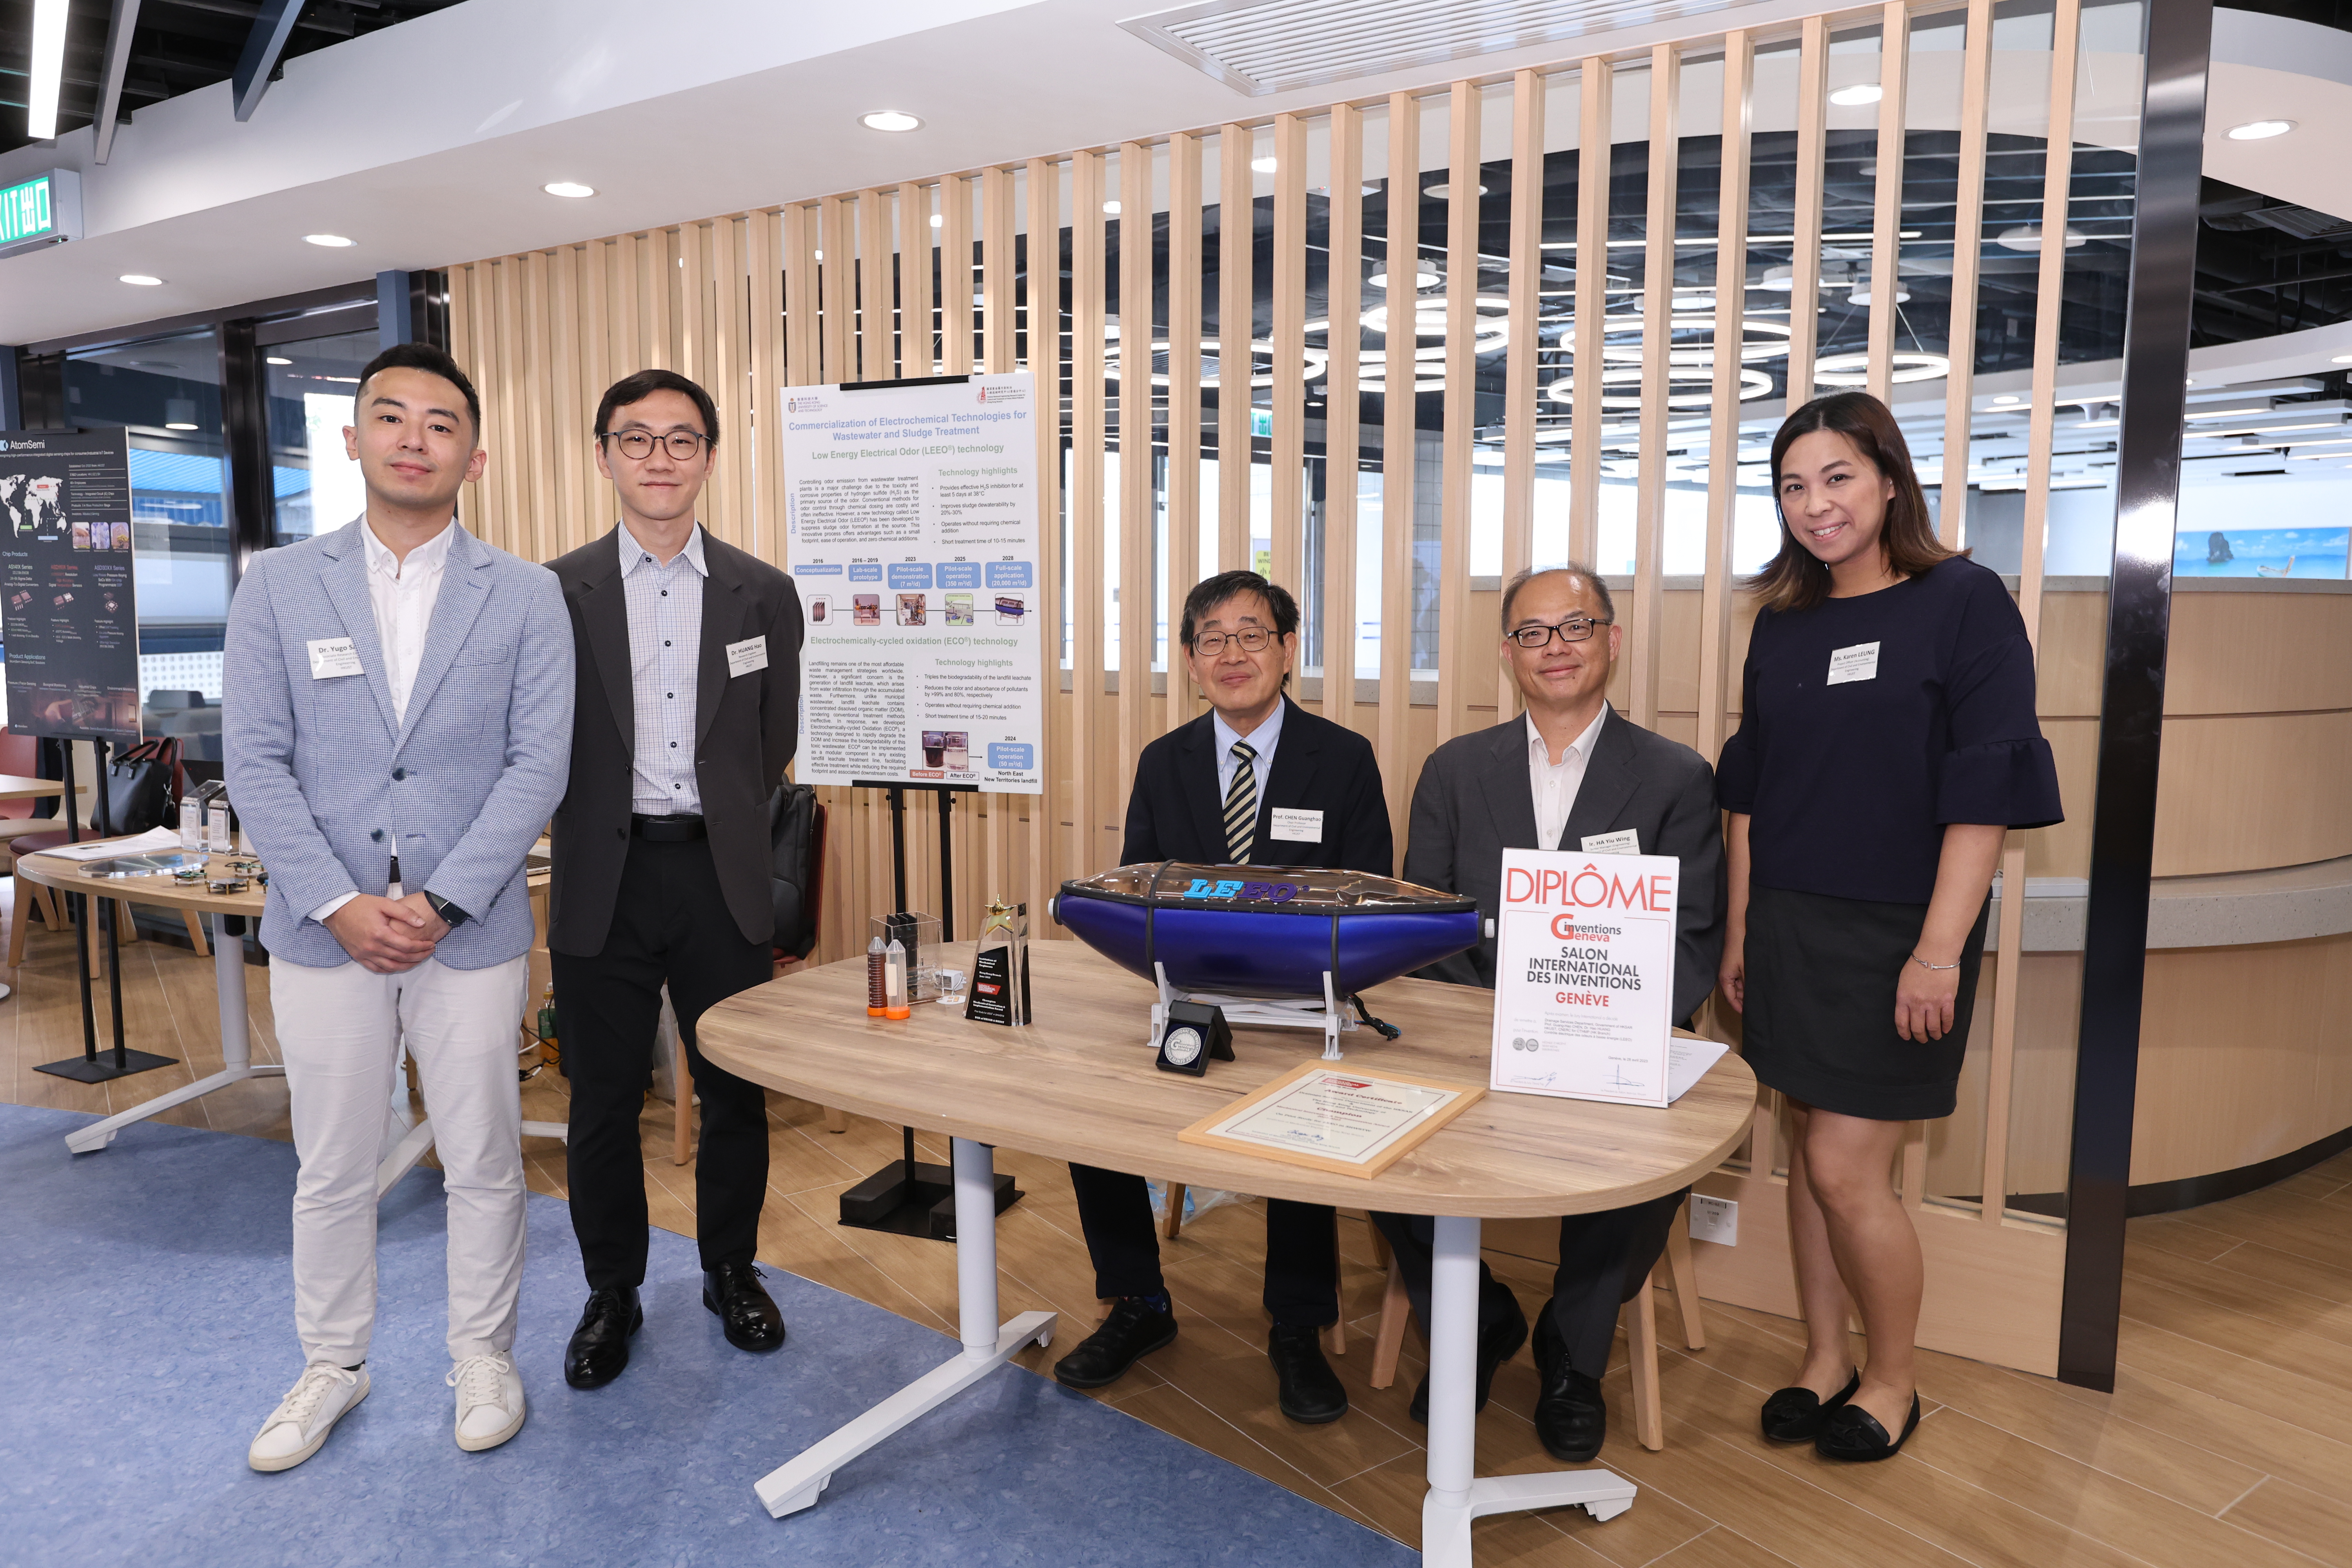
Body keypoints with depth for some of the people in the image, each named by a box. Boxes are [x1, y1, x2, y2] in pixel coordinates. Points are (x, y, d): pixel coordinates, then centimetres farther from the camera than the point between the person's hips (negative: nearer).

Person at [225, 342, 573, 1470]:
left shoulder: (524, 597, 0)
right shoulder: (278, 587, 4)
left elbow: (538, 764, -7)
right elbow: (255, 763, -2)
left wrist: (441, 903, -14)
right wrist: (340, 904, -12)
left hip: (471, 931, -1)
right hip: (323, 927, 1)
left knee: (482, 1162, 10)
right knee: (330, 1168, 14)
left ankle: (483, 1356, 30)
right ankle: (332, 1365, 34)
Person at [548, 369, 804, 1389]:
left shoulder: (763, 595, 4)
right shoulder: (556, 595, 0)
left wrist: (718, 833, 11)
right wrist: (605, 835, 5)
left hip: (721, 878, 1)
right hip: (603, 883, -1)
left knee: (736, 1092, 10)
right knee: (603, 1103, 9)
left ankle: (731, 1272, 31)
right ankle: (612, 1294, 28)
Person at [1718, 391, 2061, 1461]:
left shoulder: (1964, 602, -7)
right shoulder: (1783, 623, 9)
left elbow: (1985, 790, -12)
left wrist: (1940, 950, -17)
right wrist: (1738, 934, 10)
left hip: (1896, 934, -5)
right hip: (1788, 928, 5)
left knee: (1845, 1168, -3)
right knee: (1812, 1151, 12)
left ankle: (1892, 1381, 20)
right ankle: (1824, 1361, 28)